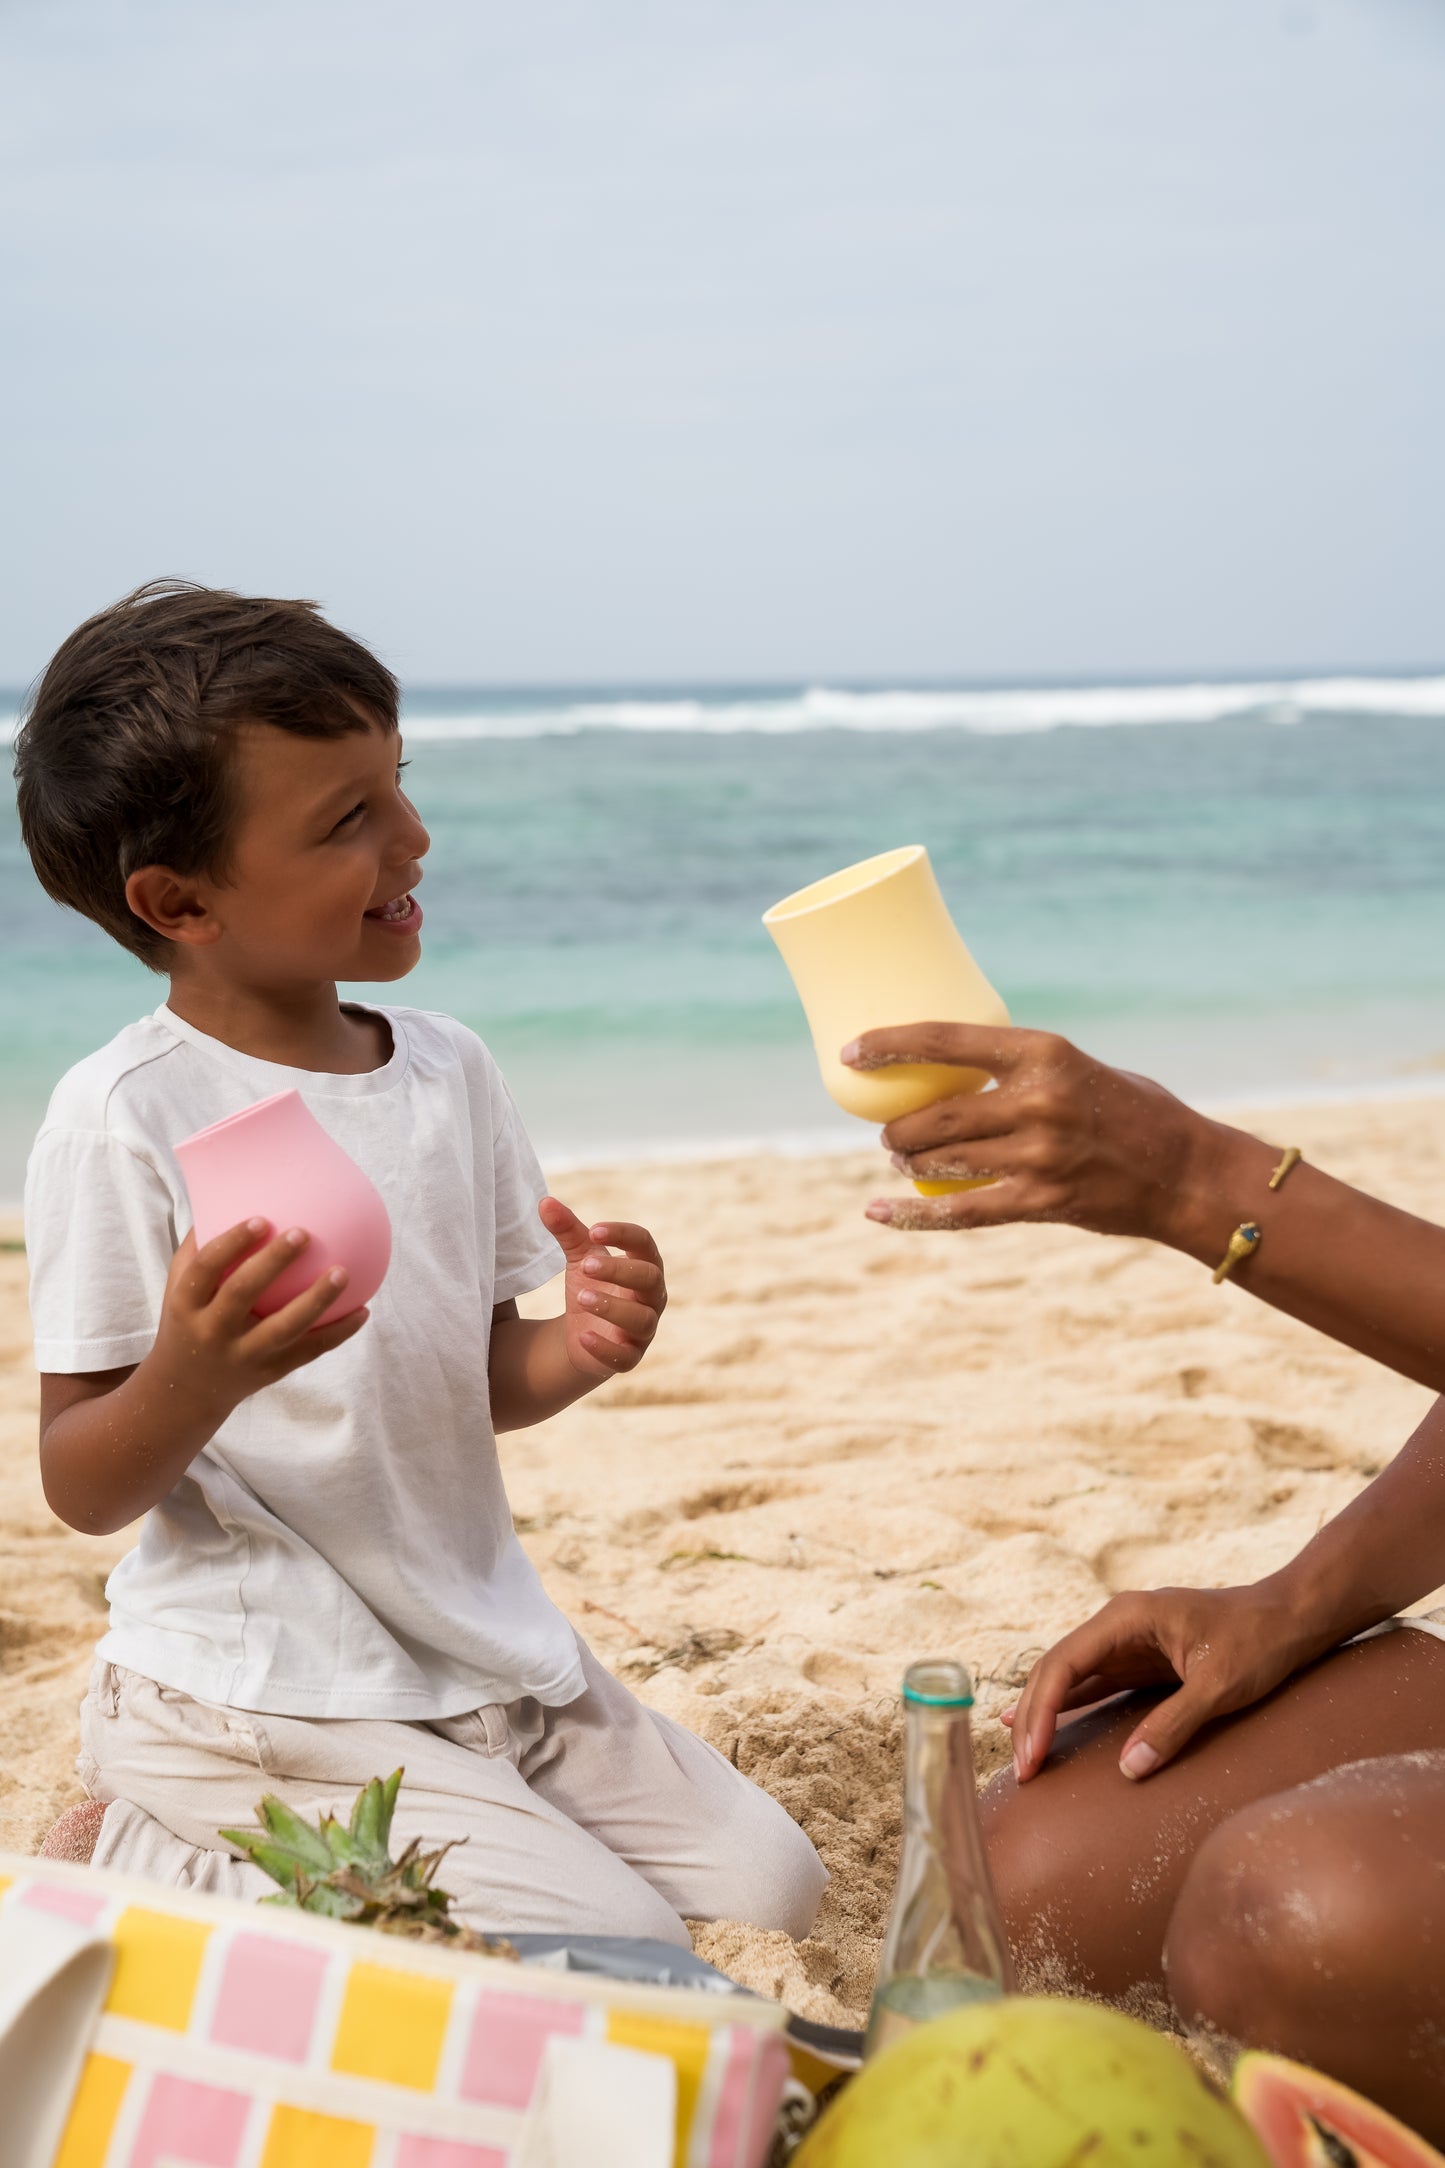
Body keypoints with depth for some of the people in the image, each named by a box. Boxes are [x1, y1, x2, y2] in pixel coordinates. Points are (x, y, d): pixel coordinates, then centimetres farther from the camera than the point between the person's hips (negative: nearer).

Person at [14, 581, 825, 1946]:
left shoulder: (449, 1071, 4)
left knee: (766, 1886, 6)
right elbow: (83, 1490, -13)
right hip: (264, 1698, -7)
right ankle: (166, 1859, 6)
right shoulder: (129, 1115, -15)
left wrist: (575, 1351, -10)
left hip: (493, 1656, 7)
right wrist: (195, 1374, -34)